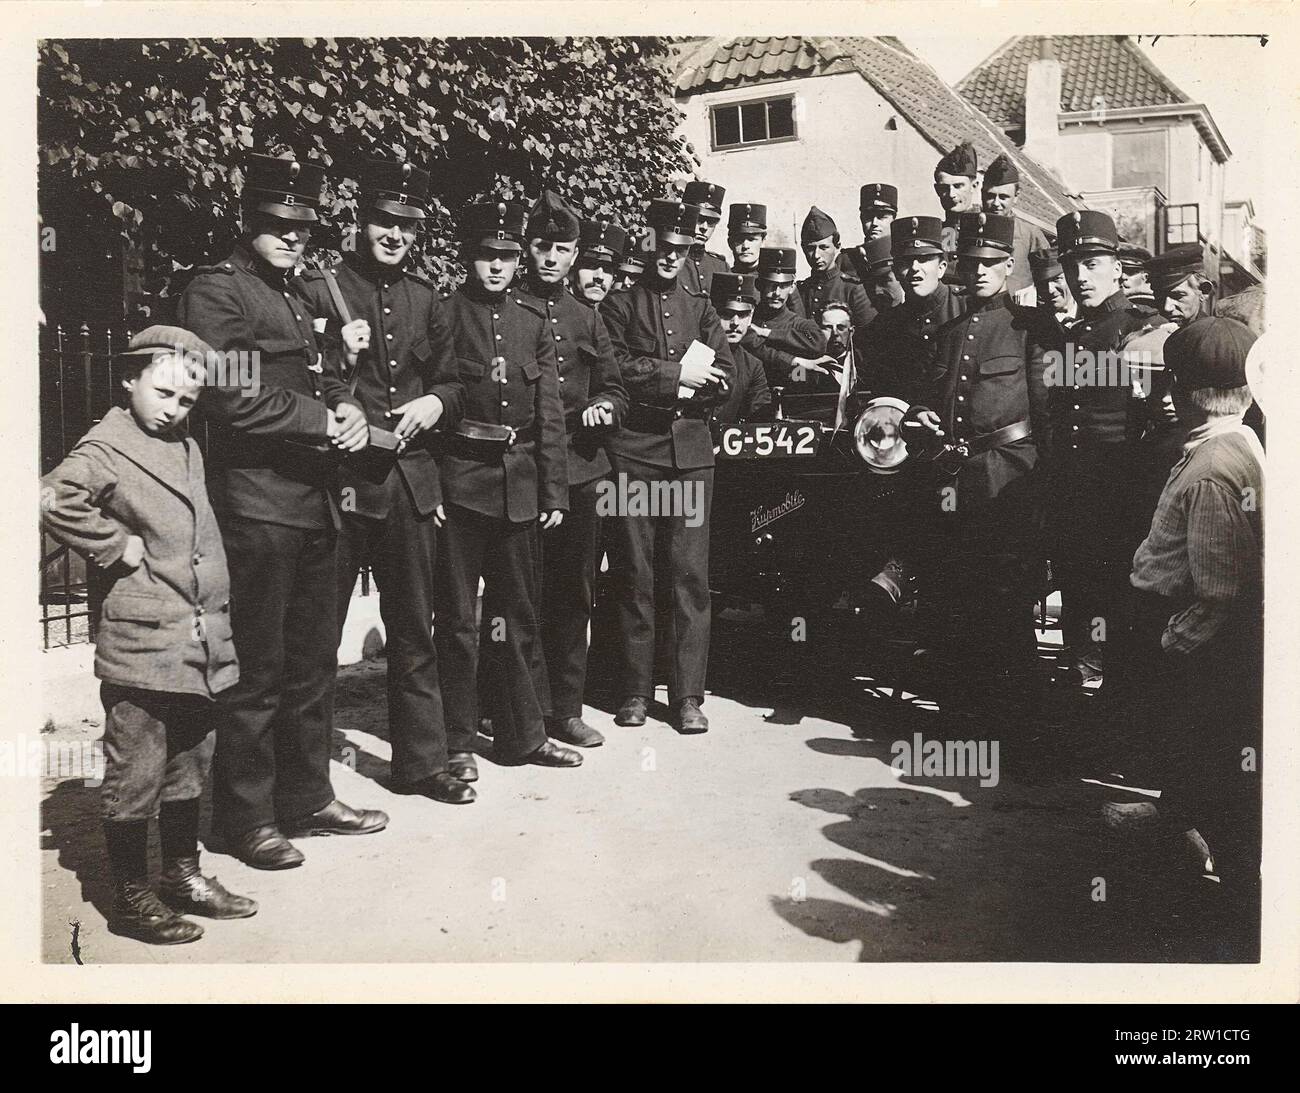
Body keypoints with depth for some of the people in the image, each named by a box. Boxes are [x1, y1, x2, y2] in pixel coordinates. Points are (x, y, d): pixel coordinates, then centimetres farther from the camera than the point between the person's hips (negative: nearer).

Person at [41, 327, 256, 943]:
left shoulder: (187, 448, 14)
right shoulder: (107, 447, -10)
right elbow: (55, 499, -29)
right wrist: (117, 545, -20)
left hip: (198, 648, 8)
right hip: (141, 647, -8)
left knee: (188, 769, 18)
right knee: (134, 777, 3)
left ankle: (183, 876, 32)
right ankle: (132, 898, 15)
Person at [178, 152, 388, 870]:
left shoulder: (300, 295, 20)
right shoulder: (217, 290, -7)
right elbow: (231, 398, -18)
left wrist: (347, 409, 0)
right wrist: (325, 419, -15)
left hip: (315, 501, 9)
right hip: (258, 506, -9)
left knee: (313, 662, 15)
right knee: (257, 669, -1)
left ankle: (307, 797, 28)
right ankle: (247, 818, 13)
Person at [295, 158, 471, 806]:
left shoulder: (424, 298, 13)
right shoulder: (319, 289, -1)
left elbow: (452, 383, 19)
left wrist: (437, 402, -2)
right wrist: (334, 352, -18)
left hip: (409, 480, 5)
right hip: (339, 478, -5)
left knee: (414, 631, 13)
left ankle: (421, 761, 25)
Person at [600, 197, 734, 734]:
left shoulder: (701, 307, 18)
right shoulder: (620, 304, 10)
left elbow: (722, 378, 6)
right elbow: (618, 368, -5)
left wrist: (657, 382, -6)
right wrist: (678, 374, -8)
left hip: (691, 449, 2)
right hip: (633, 450, -2)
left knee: (691, 574, -2)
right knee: (635, 573, 2)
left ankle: (688, 694, 3)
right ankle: (636, 689, 10)